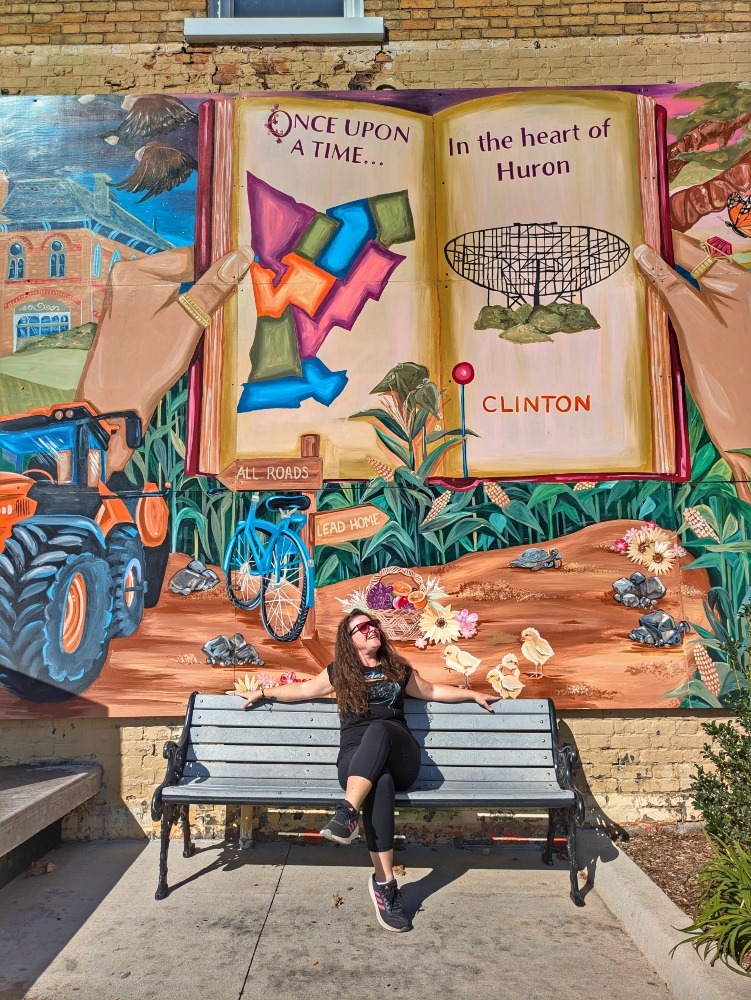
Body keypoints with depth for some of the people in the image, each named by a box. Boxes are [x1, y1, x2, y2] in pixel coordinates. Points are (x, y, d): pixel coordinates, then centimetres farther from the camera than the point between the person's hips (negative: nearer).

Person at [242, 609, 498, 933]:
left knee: (379, 729, -36)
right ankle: (384, 883, -39)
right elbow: (303, 690, 31)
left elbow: (432, 690, 34)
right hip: (356, 757, -1)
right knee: (380, 782, -38)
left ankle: (347, 813, -47)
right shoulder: (338, 673, 18)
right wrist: (264, 693, 29)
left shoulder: (398, 669, 21)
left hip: (400, 757, 1)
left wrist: (473, 694, 31)